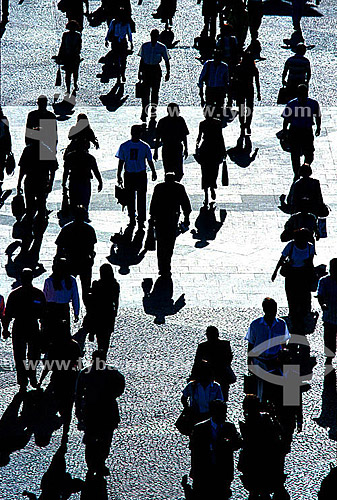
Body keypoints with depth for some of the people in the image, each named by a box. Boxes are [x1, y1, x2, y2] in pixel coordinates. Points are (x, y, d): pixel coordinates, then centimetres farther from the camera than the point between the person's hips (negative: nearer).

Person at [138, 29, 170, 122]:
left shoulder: (162, 47, -4)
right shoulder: (145, 46, 1)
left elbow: (167, 61, 3)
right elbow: (142, 60, 10)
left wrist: (168, 73, -3)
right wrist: (140, 72, 10)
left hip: (156, 70, 0)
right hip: (146, 70, 0)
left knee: (155, 92, 6)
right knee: (145, 91, -6)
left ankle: (153, 112, 18)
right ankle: (144, 112, -7)